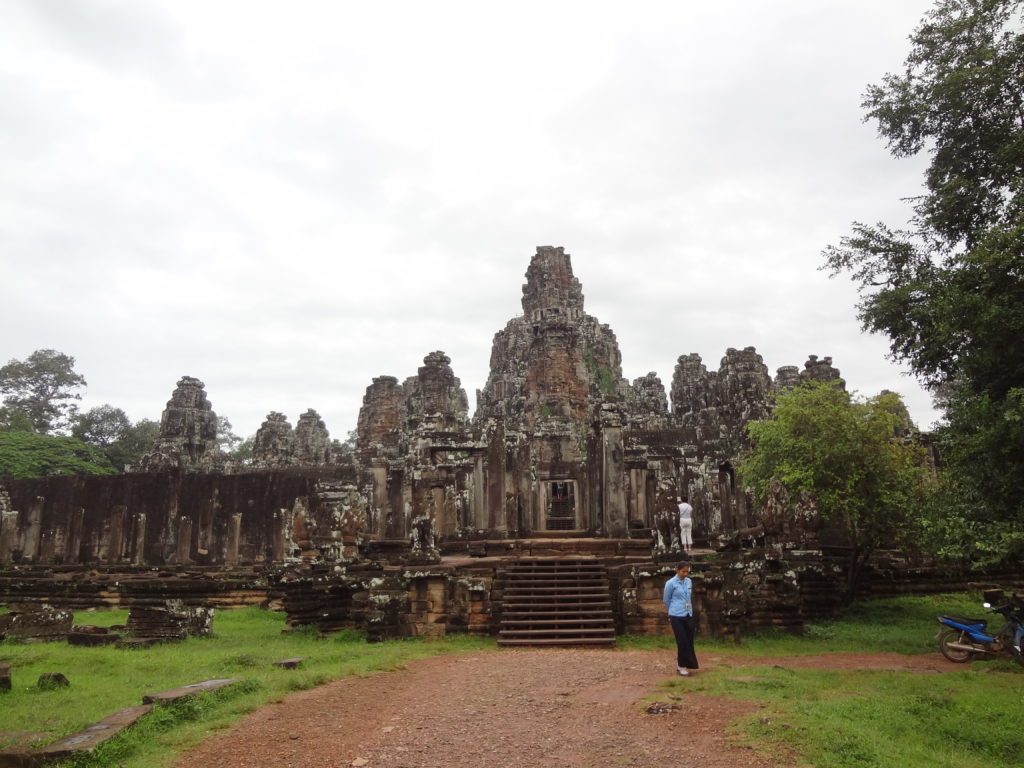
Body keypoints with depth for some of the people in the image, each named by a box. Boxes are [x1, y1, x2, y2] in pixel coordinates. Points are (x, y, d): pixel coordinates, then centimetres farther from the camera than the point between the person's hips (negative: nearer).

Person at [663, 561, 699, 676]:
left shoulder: (689, 581, 7)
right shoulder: (671, 583, -9)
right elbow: (666, 600, 3)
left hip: (689, 616, 6)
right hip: (677, 617, -6)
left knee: (689, 642, 7)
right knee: (683, 642, -5)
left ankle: (683, 665, 21)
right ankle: (681, 666, 10)